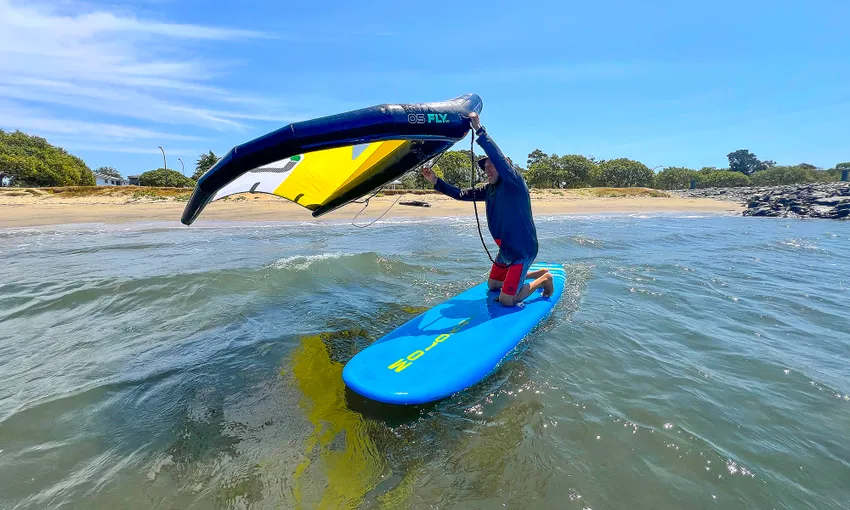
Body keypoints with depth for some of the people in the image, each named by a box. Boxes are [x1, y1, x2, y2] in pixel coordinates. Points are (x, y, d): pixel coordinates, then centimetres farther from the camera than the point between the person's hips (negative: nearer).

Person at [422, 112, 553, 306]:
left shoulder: (515, 183, -16)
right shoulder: (489, 190, 7)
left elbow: (499, 158, -32)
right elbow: (461, 194, 7)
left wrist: (479, 130, -34)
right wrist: (436, 181, -1)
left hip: (523, 249, -9)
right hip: (506, 248, 9)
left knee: (506, 300, -9)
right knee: (492, 285, 23)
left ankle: (544, 279, 14)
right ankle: (538, 274, 32)